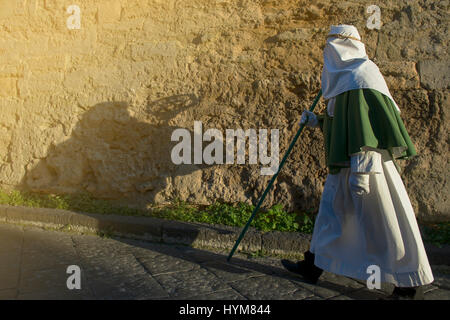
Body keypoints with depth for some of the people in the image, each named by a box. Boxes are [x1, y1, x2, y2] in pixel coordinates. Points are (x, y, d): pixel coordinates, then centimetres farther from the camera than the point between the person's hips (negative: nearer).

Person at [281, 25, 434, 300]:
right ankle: (313, 266, 28)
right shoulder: (344, 78, 19)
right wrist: (318, 122, 28)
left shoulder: (361, 74, -12)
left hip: (366, 163, -10)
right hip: (344, 164, 11)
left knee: (383, 220, -2)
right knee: (331, 211, 15)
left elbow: (367, 123, -23)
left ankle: (412, 284, 14)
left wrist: (361, 168, -27)